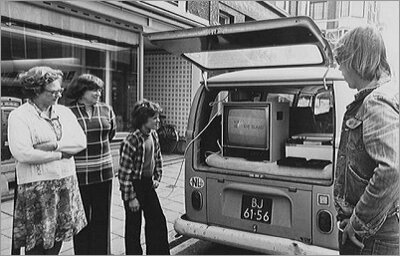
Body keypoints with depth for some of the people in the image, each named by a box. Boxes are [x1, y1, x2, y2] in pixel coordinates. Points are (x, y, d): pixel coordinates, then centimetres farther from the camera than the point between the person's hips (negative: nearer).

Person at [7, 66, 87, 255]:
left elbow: (81, 141, -1)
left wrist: (54, 144, -16)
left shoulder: (64, 112, 8)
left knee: (57, 238, 15)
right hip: (37, 187, -5)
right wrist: (61, 154, -13)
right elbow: (22, 153, -20)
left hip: (66, 183, 5)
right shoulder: (19, 116, -8)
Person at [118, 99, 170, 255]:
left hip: (148, 184, 7)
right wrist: (131, 198, -17)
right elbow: (124, 173, -20)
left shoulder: (153, 135, -1)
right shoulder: (130, 142, -23)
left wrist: (157, 178, 10)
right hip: (134, 186, -7)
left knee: (158, 221, 13)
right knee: (133, 225, 8)